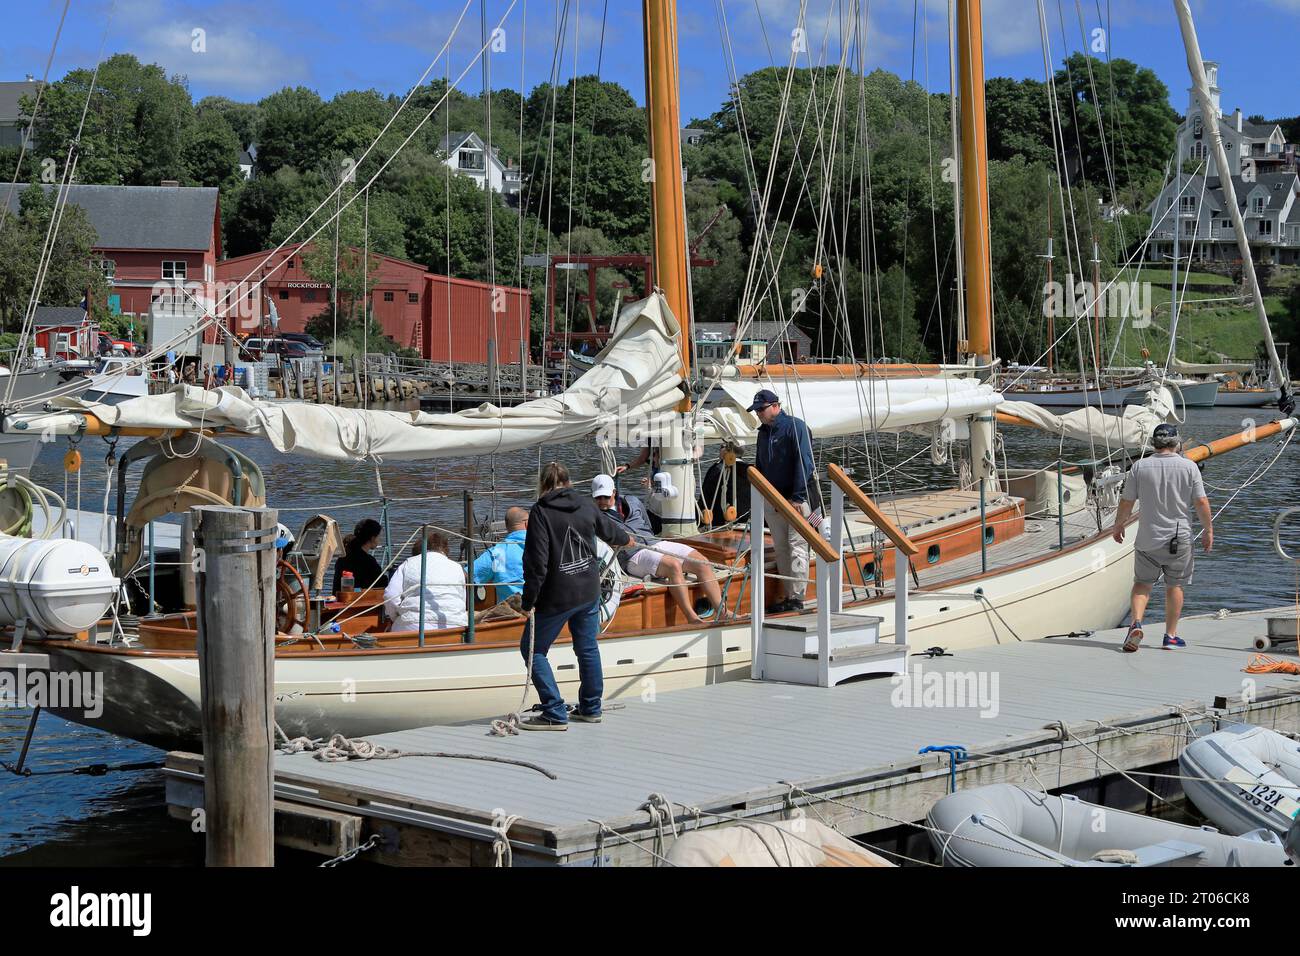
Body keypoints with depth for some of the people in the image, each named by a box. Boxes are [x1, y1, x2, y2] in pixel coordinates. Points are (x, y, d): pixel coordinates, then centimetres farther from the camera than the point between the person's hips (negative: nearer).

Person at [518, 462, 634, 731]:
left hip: (557, 596, -6)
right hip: (589, 591, 6)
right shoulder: (586, 505, 5)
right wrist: (625, 539, 49)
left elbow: (537, 560, -17)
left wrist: (528, 600, -12)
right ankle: (591, 708, 30)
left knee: (533, 649, 4)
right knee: (587, 648, 20)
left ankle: (555, 714, -1)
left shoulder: (541, 512, -12)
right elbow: (608, 527, 26)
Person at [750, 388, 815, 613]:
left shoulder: (795, 427, -8)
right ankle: (787, 597, 13)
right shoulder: (763, 433, 15)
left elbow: (804, 463, -14)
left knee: (797, 546, -8)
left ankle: (797, 598, -9)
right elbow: (759, 467, 23)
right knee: (781, 549, 8)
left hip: (797, 499, -7)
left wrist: (797, 498, -19)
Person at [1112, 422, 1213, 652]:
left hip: (1147, 538, 1)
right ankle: (1171, 635, 14)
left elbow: (1126, 502, -1)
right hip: (1179, 538, 0)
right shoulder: (1189, 467, -5)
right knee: (1174, 585, 11)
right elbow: (1201, 502, -6)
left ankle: (1136, 623, -12)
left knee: (1142, 583, 10)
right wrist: (1208, 530, 7)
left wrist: (1118, 525, 16)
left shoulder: (1140, 467, -4)